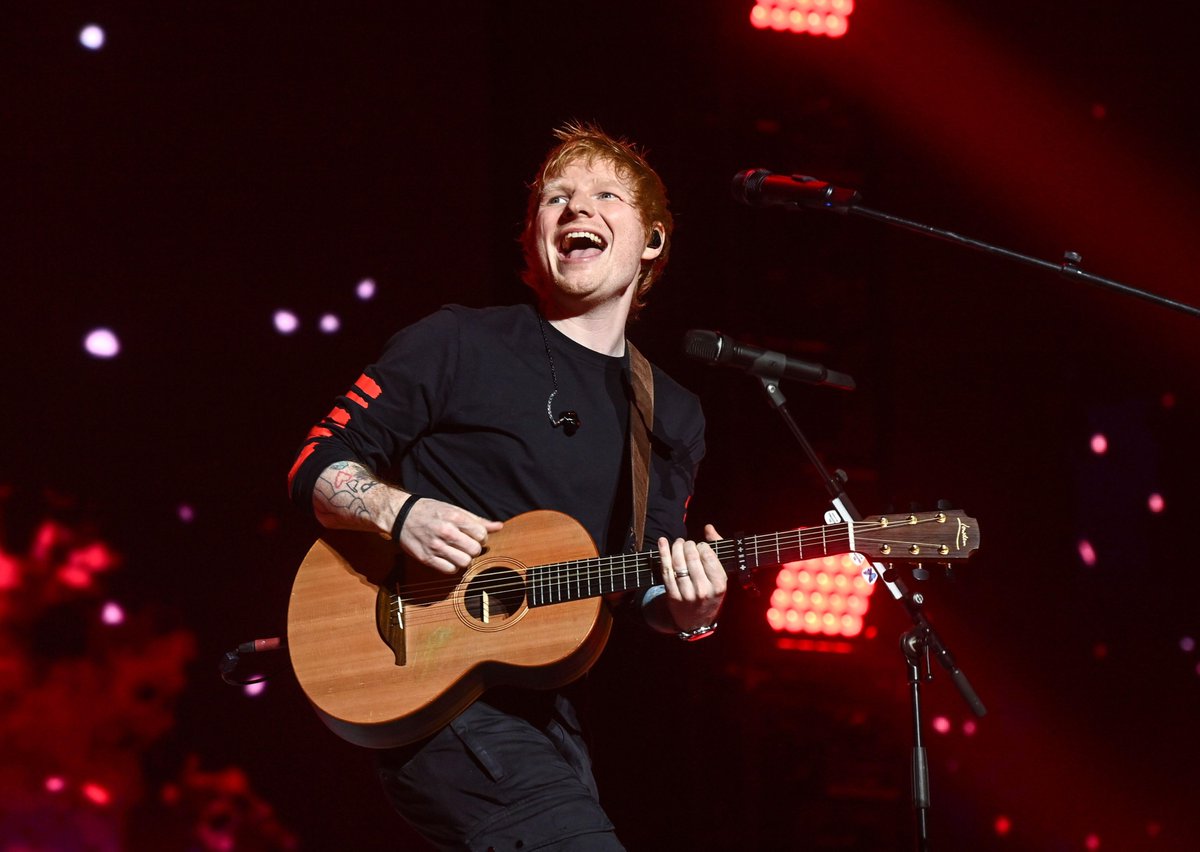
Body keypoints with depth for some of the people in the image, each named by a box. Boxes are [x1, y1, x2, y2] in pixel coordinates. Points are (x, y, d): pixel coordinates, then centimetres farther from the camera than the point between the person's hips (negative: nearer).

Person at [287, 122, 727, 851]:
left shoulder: (673, 418, 13)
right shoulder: (459, 344, -2)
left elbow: (647, 592, 13)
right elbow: (319, 465, 0)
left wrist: (688, 612, -10)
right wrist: (400, 511, -20)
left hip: (542, 706, 7)